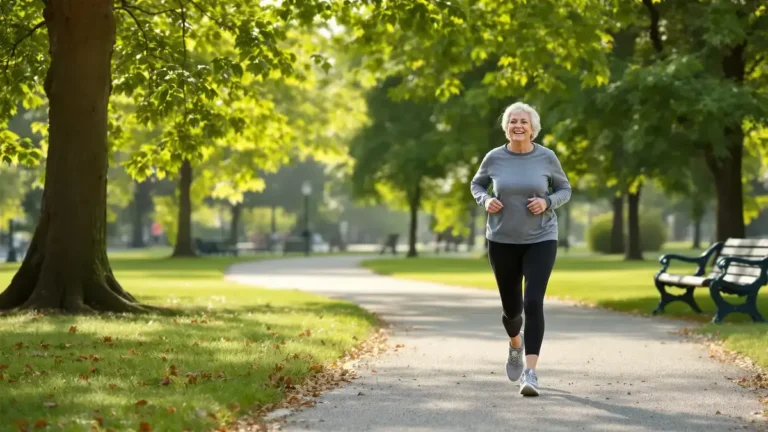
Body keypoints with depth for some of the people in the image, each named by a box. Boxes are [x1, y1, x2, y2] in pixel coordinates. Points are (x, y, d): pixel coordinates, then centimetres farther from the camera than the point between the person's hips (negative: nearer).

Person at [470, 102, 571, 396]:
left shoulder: (546, 157, -6)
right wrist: (486, 200, -10)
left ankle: (530, 372, -18)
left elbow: (565, 190, 6)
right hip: (502, 241, 2)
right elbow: (477, 185, 12)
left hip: (540, 240, -2)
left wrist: (547, 202, -14)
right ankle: (516, 344, 47)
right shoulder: (494, 158, -4)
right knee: (511, 307, 11)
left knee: (534, 302, -18)